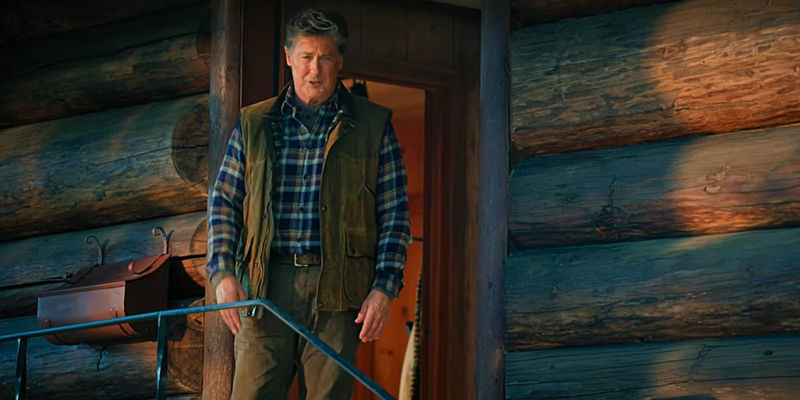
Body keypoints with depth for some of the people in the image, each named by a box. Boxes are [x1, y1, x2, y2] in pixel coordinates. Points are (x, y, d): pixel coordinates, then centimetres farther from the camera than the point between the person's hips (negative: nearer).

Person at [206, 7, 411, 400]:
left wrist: (384, 288, -3)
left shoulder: (373, 126, 9)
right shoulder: (253, 124, 13)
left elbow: (395, 215, 7)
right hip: (266, 285, 1)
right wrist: (223, 272, -1)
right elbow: (224, 202, 13)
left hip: (337, 292, -1)